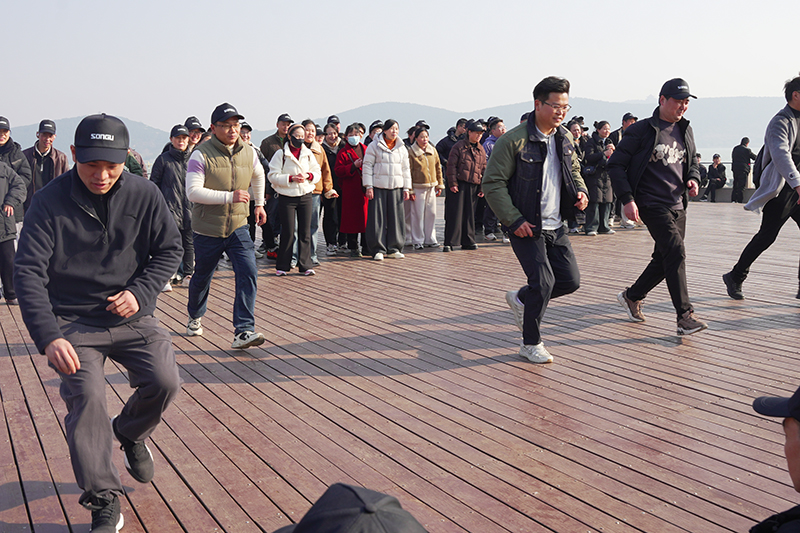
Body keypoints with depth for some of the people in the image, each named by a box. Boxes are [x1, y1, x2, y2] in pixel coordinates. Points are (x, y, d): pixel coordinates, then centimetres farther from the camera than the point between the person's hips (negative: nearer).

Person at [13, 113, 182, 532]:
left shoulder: (144, 195, -4)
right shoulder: (49, 202, -11)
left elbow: (170, 249, 6)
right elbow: (28, 273, -13)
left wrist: (140, 292, -11)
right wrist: (48, 337, -25)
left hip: (132, 318, 2)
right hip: (72, 323, -2)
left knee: (164, 382, -16)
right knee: (86, 396, -20)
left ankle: (129, 433, 21)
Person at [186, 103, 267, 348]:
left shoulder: (248, 153, 2)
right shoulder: (201, 155, -14)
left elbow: (258, 175, 25)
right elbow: (193, 192, -22)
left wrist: (259, 203, 24)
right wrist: (229, 196, -27)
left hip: (238, 227, 3)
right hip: (208, 229, -3)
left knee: (248, 273, -15)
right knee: (201, 278, 15)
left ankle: (243, 331, -15)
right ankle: (195, 317, 43)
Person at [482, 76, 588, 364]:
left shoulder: (565, 138, 7)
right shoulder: (514, 140, -14)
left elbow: (574, 170, 24)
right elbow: (493, 183, -13)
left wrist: (581, 191, 1)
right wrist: (513, 220, -18)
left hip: (556, 226, 7)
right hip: (526, 227, -7)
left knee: (571, 280, 6)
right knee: (543, 282, -10)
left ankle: (521, 299, 31)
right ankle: (531, 344, 10)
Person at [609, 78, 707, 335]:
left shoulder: (685, 131, 12)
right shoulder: (641, 131, -7)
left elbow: (692, 160, 26)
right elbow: (615, 164, -7)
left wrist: (693, 178, 3)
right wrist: (627, 199, -16)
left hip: (678, 205, 7)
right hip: (652, 204, -7)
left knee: (665, 259, 10)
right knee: (676, 251, -19)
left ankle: (631, 296, 32)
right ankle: (685, 316, -17)